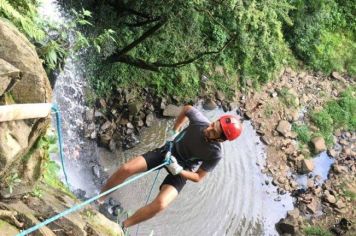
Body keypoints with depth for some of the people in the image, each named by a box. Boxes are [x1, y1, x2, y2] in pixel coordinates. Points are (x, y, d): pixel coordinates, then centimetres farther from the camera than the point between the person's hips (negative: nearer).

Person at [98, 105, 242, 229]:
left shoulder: (215, 154, -26)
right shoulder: (200, 120, -23)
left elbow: (198, 177, -13)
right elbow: (186, 109, 1)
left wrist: (179, 170, -26)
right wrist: (174, 132, -1)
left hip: (182, 170, -3)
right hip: (168, 151, 3)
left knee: (161, 203, -28)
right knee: (126, 168, -16)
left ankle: (122, 226, -4)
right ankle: (98, 199, 11)